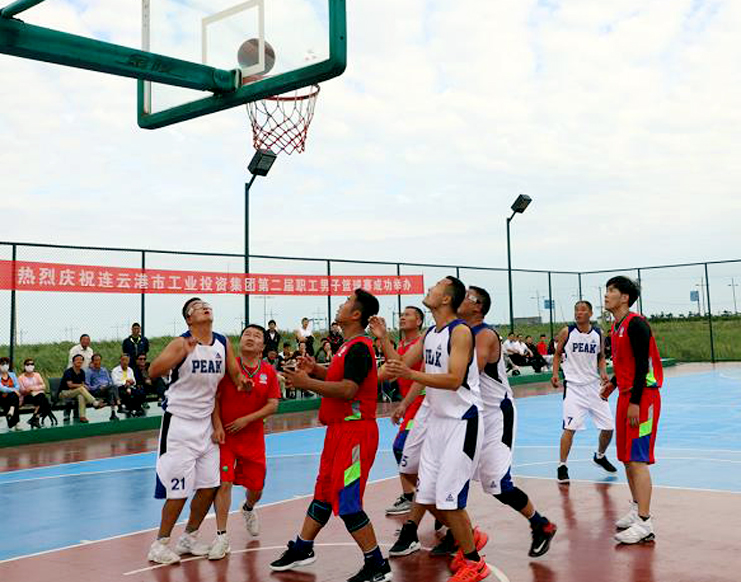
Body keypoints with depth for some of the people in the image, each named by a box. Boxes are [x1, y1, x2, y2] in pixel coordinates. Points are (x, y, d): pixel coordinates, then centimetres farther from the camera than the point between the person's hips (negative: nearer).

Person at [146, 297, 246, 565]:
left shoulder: (224, 344, 2)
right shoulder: (181, 343, -14)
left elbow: (234, 375, 15)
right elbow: (153, 371, -27)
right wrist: (184, 352, -39)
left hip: (206, 423, 6)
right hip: (179, 422, -6)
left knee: (209, 486, 9)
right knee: (179, 490, -4)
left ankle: (188, 538, 26)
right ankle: (160, 543, 13)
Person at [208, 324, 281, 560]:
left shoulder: (268, 371, 0)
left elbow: (273, 405, -3)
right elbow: (214, 398, -6)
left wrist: (247, 419, -13)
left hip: (253, 437, 3)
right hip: (225, 436, -2)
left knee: (256, 487, 10)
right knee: (223, 483, -10)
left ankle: (248, 509, 46)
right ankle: (222, 537, 0)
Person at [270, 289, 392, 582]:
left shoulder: (359, 347, -18)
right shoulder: (350, 346, 15)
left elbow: (348, 389, -28)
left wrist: (307, 383, -22)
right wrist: (316, 369, 9)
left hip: (355, 431, -10)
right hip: (340, 429, 10)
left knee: (347, 502, -8)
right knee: (324, 491, 20)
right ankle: (302, 549, 35)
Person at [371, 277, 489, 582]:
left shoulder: (460, 331, -16)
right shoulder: (429, 334, 10)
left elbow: (454, 380, -26)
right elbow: (400, 365, 13)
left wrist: (411, 374, -33)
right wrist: (383, 339, 0)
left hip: (463, 422, -8)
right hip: (438, 420, 9)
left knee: (448, 499, -8)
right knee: (427, 497, 11)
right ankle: (472, 537, 33)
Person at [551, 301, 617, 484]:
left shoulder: (598, 334, 2)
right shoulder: (567, 332, -5)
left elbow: (601, 357, 14)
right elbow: (558, 354, 6)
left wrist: (603, 372, -4)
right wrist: (555, 373, -9)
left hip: (594, 385, 4)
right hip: (573, 386, -4)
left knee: (608, 426, 8)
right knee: (570, 427, -14)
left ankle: (600, 456, 36)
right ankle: (562, 466, -1)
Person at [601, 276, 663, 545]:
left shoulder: (636, 324, -14)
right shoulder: (616, 326, 14)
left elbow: (642, 364, -20)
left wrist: (635, 401, -22)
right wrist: (613, 383, 17)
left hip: (642, 397, -10)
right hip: (626, 395, 10)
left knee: (637, 460, -10)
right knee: (626, 458, 14)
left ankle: (644, 524, -7)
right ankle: (636, 510, 26)